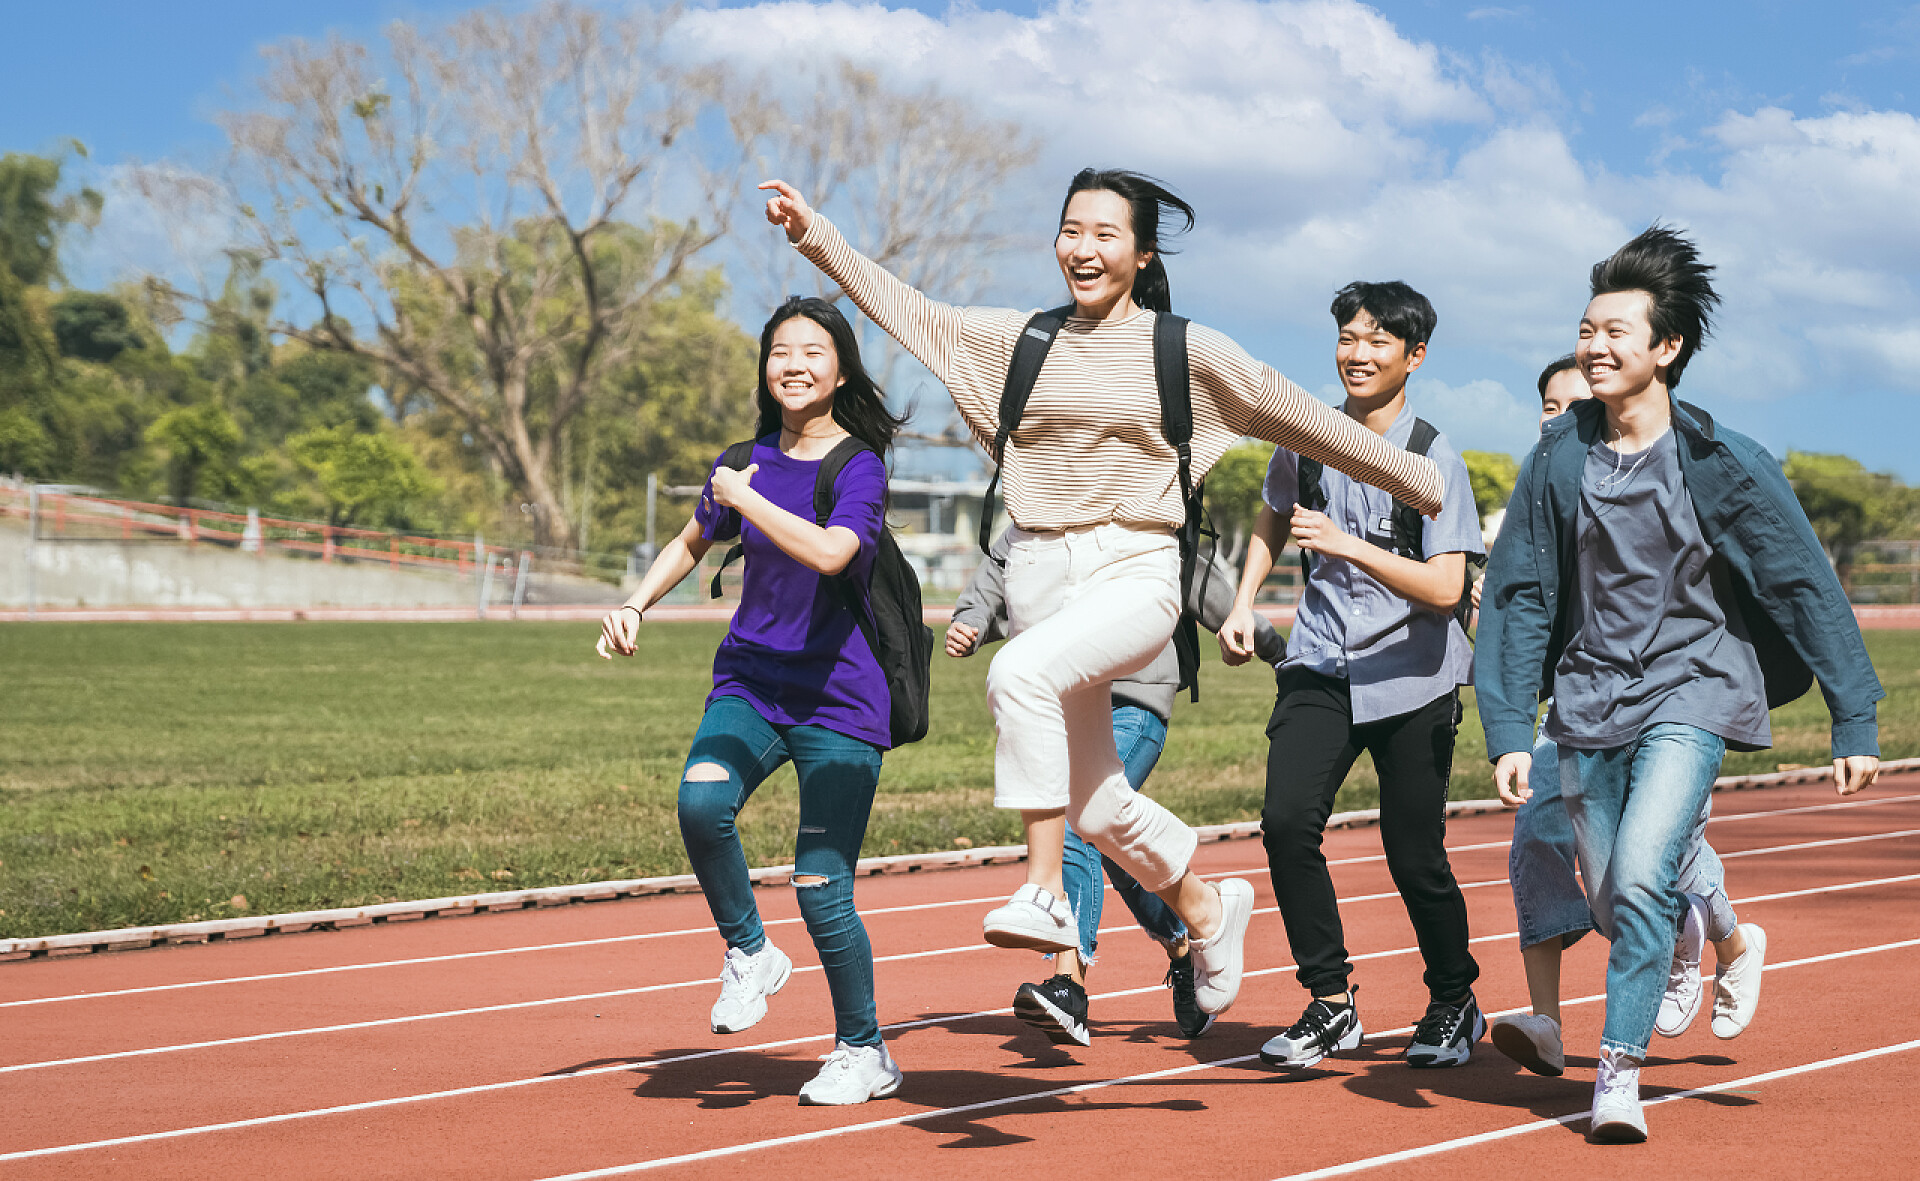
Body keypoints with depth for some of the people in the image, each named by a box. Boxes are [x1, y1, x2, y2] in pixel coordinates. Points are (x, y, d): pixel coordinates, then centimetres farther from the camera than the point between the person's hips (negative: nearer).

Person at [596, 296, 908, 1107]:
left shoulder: (860, 466, -8)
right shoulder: (747, 459, 7)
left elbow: (830, 553, -29)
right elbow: (693, 543, 26)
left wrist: (745, 497, -20)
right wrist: (635, 605, 13)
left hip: (840, 698, -4)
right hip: (750, 681, 4)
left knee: (821, 887, -5)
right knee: (702, 801, -28)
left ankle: (864, 1052, 17)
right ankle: (748, 954, -2)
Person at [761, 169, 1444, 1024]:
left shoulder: (1184, 350, 1)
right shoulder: (1020, 341, 10)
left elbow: (1306, 423, 6)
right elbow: (909, 312, 9)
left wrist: (1420, 483, 11)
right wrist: (816, 236, 1)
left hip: (1135, 575, -5)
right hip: (1040, 574, 5)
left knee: (1021, 672, -35)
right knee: (1095, 807, 9)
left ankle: (1044, 893, -30)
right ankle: (1207, 909, 37)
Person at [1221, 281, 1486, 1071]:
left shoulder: (1434, 459, -12)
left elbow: (1445, 589, -21)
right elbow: (1274, 519, 24)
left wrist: (1346, 545, -30)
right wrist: (1243, 604, 13)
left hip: (1411, 678, -3)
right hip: (1320, 666, 3)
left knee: (1414, 855, 0)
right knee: (1286, 820, -16)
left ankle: (1455, 1004, 26)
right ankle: (1330, 1004, -3)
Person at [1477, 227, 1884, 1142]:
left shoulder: (1724, 464, -9)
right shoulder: (1559, 459, -2)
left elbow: (1807, 588, -3)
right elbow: (1518, 595, 2)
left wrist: (1855, 724, -4)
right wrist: (1509, 730, -5)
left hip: (1692, 695, -4)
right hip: (1589, 699, 4)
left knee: (1641, 877, -22)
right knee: (1616, 908, 10)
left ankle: (1619, 1070, -10)